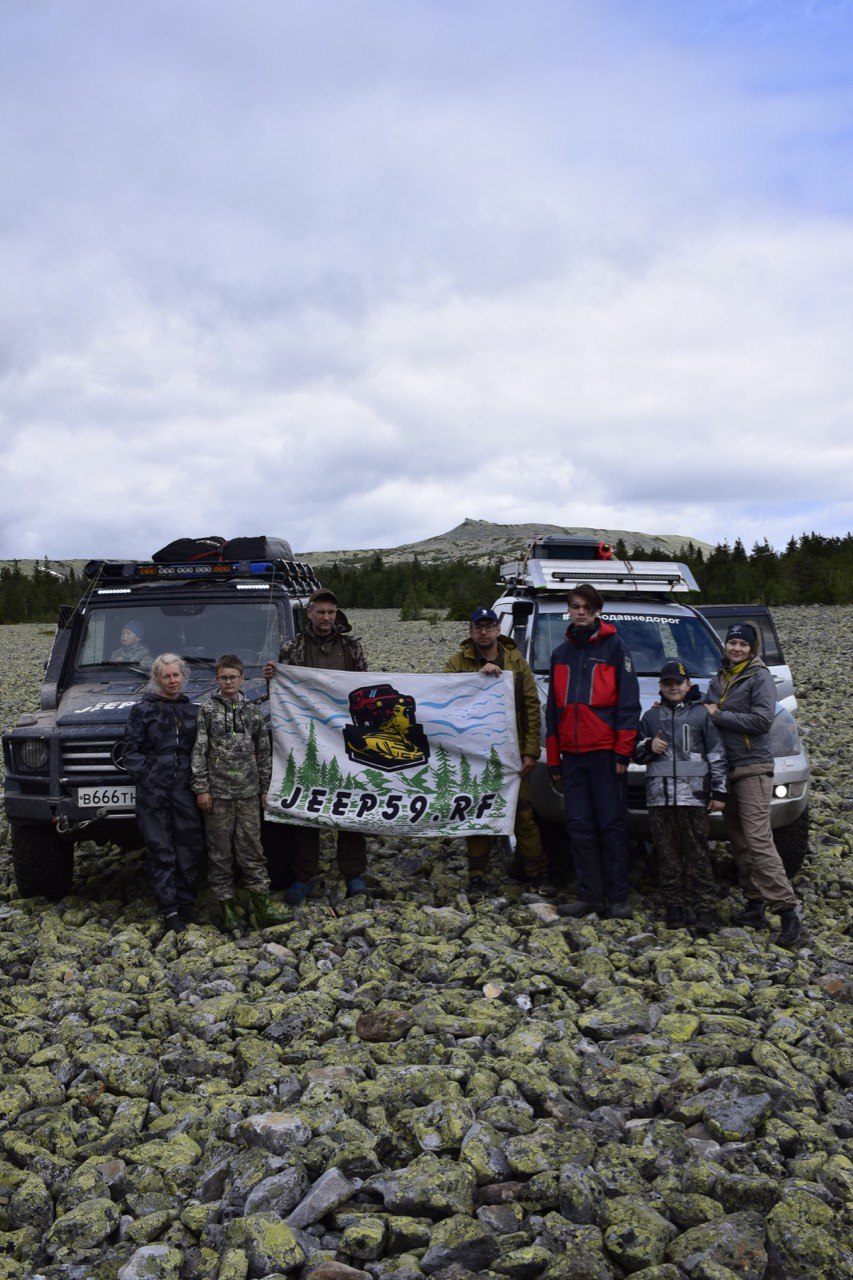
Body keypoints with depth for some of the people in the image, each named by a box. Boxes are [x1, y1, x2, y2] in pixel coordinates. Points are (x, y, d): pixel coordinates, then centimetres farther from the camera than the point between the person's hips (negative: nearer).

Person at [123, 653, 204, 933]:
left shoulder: (192, 710, 13)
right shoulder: (143, 709, 2)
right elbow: (131, 749, -1)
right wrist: (144, 776, -10)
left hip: (185, 787, 3)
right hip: (154, 789, -3)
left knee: (191, 846, 4)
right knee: (161, 850, 0)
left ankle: (185, 902, 20)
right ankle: (170, 910, 6)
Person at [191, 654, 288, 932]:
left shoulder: (253, 710, 9)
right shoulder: (207, 710, 0)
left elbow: (264, 751, 13)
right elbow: (199, 752, -3)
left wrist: (264, 787, 11)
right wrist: (201, 789, -7)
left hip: (248, 793, 2)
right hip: (218, 792, -2)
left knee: (252, 847, 3)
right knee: (220, 851, 3)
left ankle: (261, 904, 5)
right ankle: (226, 904, 11)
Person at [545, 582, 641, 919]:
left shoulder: (613, 647, 2)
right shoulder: (561, 653, 17)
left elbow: (628, 701, -4)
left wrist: (623, 752, -11)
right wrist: (553, 760, 13)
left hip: (605, 753, -5)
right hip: (572, 754, 5)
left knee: (612, 825, -1)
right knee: (580, 827, 5)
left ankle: (619, 897, 5)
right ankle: (590, 896, 12)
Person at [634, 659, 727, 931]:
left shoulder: (700, 714, 9)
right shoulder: (651, 716, 16)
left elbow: (716, 755, 7)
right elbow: (637, 753, 21)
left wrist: (718, 792, 1)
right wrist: (649, 747, -2)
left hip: (693, 794, -2)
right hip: (659, 796, 3)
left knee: (697, 852, -4)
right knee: (667, 854, 2)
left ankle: (705, 908, -1)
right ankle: (675, 906, 8)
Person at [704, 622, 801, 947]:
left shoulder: (760, 677, -4)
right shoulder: (719, 679, 17)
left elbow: (761, 720, -15)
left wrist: (719, 716, -11)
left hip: (752, 768, -7)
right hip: (725, 768, 7)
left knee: (758, 840, -15)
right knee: (739, 841, 8)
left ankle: (787, 912, -15)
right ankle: (754, 904, 16)